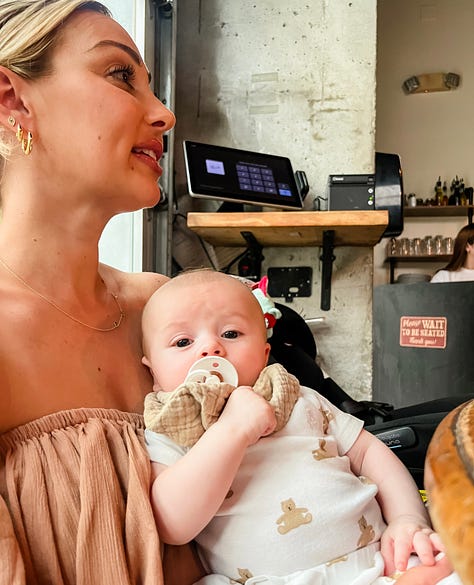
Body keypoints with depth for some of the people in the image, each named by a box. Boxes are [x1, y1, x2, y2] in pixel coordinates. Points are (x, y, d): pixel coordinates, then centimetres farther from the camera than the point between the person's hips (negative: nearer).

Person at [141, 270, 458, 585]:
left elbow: (368, 452, 17)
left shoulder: (302, 401, 14)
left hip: (379, 559, 1)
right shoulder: (164, 438, 2)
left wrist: (410, 520, -1)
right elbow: (172, 527, -15)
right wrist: (233, 429, -19)